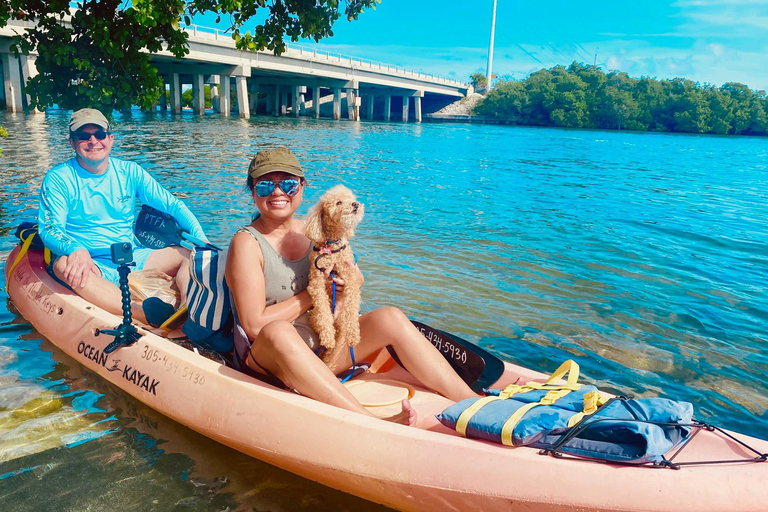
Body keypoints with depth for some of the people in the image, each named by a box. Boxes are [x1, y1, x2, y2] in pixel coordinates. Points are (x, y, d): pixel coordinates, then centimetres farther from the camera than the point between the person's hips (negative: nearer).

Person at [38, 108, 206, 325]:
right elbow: (49, 230, -10)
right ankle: (150, 316, -55)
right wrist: (76, 249, -34)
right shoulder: (58, 179, 0)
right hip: (90, 265, -3)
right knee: (63, 265, -36)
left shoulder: (129, 171, 8)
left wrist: (201, 238, -12)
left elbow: (172, 204, 5)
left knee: (190, 254, -17)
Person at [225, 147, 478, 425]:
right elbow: (255, 325, -17)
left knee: (390, 318, -12)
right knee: (278, 332, -39)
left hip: (321, 352, 6)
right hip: (265, 358, -5)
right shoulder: (246, 243, -9)